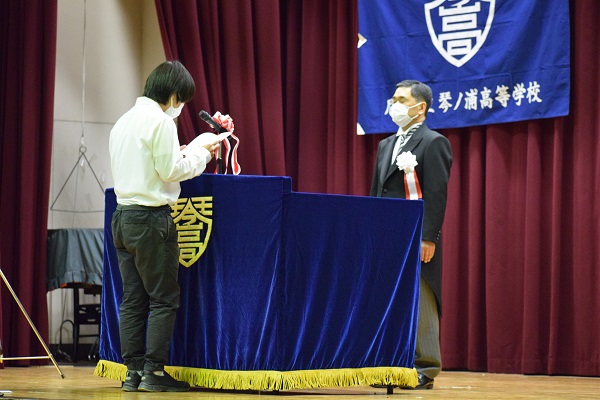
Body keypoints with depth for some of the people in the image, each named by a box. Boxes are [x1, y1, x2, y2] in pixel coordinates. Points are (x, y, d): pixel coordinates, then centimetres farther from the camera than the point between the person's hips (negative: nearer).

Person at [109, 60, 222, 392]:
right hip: (151, 218, -9)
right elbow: (170, 170, -13)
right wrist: (200, 152, 1)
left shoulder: (124, 121, 17)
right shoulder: (160, 121, -11)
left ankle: (132, 372, 8)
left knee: (132, 300, 8)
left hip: (122, 216, 9)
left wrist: (183, 154, 20)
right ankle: (154, 372, -5)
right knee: (164, 299, -3)